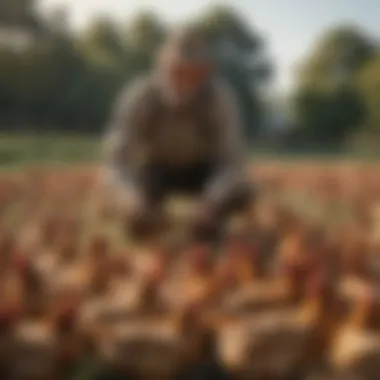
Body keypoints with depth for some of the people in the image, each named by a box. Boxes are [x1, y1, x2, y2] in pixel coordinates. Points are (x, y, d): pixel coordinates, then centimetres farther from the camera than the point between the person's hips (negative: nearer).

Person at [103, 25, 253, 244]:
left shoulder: (221, 98, -30)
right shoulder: (138, 97, -30)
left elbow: (233, 160, -32)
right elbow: (118, 159, -34)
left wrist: (213, 204, -51)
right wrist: (135, 202, -53)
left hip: (202, 168, 0)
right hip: (156, 166, 0)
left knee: (241, 192, -29)